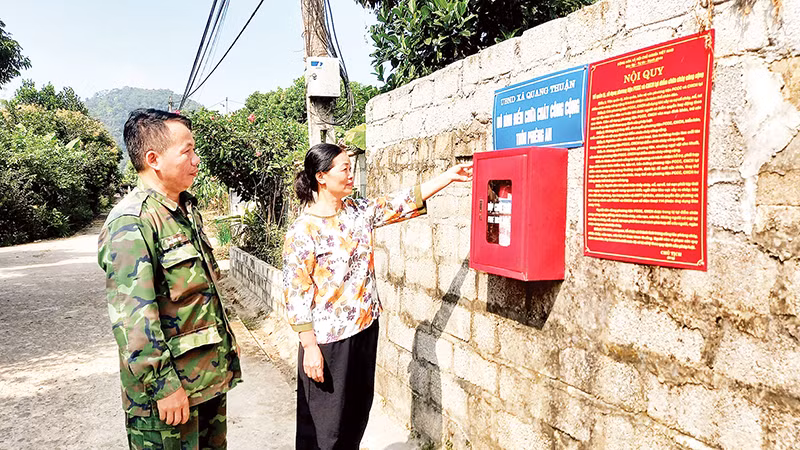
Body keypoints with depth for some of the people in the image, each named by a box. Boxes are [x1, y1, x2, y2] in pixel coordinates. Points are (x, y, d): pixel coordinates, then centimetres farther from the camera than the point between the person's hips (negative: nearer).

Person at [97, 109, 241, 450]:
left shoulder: (186, 210, 10)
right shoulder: (130, 223, -19)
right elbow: (132, 316, -24)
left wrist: (226, 341, 18)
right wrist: (163, 385, -22)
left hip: (211, 373, 9)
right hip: (169, 389, -8)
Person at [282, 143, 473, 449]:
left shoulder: (358, 212, 4)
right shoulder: (303, 231, -15)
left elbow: (401, 203, 6)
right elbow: (296, 293, -16)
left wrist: (449, 176, 4)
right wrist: (309, 346, -17)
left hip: (365, 329, 7)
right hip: (328, 340, -7)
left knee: (357, 413, 19)